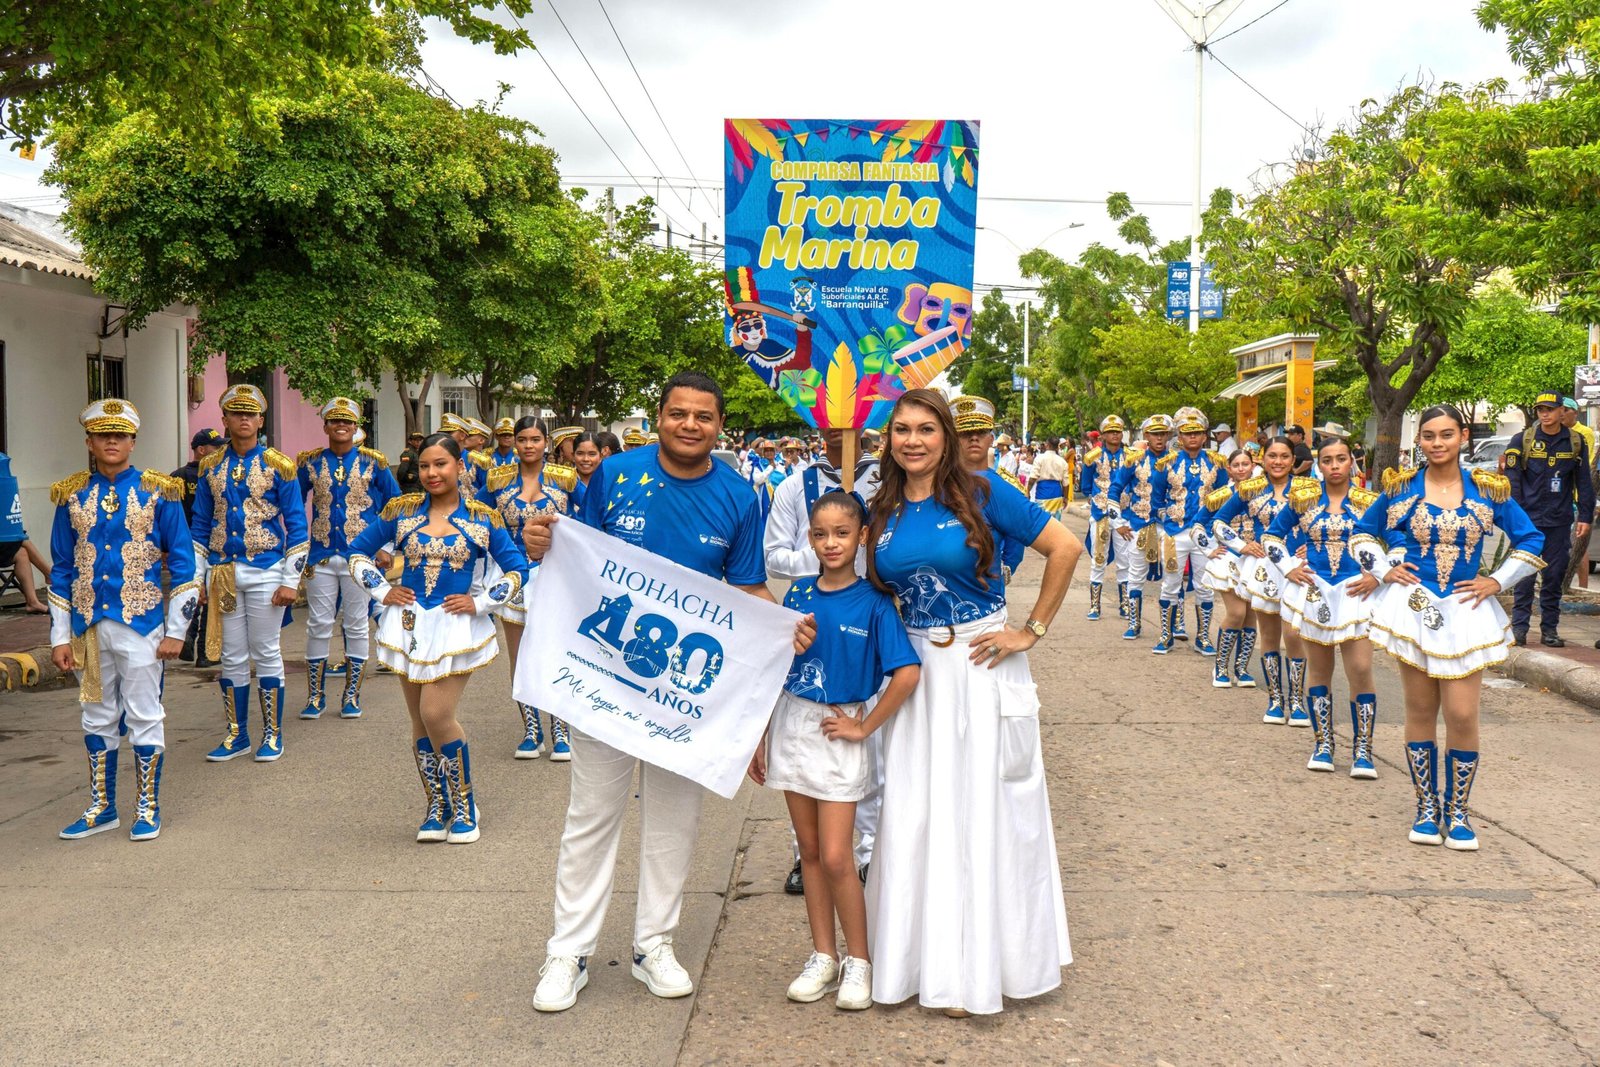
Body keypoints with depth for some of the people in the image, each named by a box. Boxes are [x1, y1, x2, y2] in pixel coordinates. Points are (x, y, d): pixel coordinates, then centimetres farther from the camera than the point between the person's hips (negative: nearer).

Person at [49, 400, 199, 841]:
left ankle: (147, 809, 16)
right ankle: (102, 808, 25)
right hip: (89, 626, 3)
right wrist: (59, 636, 5)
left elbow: (183, 564, -1)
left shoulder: (159, 492, -2)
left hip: (140, 624, -3)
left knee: (144, 716, 3)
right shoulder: (72, 496, 6)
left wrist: (176, 631, -5)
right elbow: (62, 570, 9)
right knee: (97, 718, 13)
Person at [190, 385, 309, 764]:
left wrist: (290, 581, -8)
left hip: (265, 571, -3)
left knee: (266, 654, 3)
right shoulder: (211, 467, 8)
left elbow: (297, 527, -3)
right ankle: (236, 733, 20)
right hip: (223, 573, 3)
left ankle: (272, 734, 15)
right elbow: (199, 527, 12)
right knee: (231, 657, 9)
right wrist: (197, 577, 6)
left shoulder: (279, 466, -2)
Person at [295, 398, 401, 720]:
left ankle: (351, 696, 14)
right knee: (318, 626, 3)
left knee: (356, 626, 5)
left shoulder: (373, 462, 2)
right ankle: (315, 696, 13)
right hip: (320, 557, 1)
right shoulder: (310, 463, 5)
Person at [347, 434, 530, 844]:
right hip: (409, 625, 3)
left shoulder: (483, 518, -2)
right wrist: (382, 592, 2)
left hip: (456, 627, -3)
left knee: (437, 715, -12)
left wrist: (480, 602, -6)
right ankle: (437, 806, 22)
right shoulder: (401, 510, 4)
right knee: (420, 721, 7)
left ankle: (463, 804, 7)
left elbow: (517, 569, 2)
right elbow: (358, 550, 13)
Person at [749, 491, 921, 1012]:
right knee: (810, 852, 11)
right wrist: (761, 737, 7)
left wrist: (864, 727, -12)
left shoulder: (873, 603, -9)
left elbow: (907, 673, -16)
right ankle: (823, 955, 23)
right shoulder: (798, 594, 3)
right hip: (792, 727, 4)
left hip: (839, 734, -4)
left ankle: (858, 960, 14)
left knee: (836, 858, -4)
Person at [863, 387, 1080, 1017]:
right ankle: (928, 959, 22)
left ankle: (984, 965, 19)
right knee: (915, 814, 6)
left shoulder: (981, 494, -7)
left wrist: (1032, 632, -8)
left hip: (982, 665, -4)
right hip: (915, 670, 4)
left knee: (985, 808, 4)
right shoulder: (882, 512, 5)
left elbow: (1065, 548, -8)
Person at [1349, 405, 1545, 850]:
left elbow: (1531, 540, 10)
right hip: (1412, 607, 0)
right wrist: (1384, 571, 3)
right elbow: (1362, 534, 15)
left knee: (1462, 716, -6)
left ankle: (1457, 812, 10)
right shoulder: (1401, 488, 3)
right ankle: (1426, 808, 17)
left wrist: (1497, 581, 2)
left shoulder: (1487, 490, 3)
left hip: (1465, 611, 0)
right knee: (1420, 711, 6)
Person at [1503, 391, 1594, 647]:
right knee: (1525, 574, -4)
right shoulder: (1522, 441, 0)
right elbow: (1512, 481, -1)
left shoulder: (1576, 443, 6)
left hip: (1559, 522, 2)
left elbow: (1584, 483, 9)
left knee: (1554, 575, 6)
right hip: (1528, 520, -2)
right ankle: (1519, 627, 2)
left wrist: (1585, 516, 4)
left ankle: (1550, 629, 13)